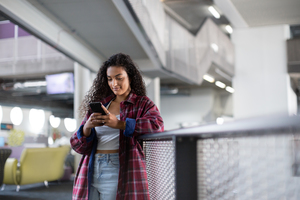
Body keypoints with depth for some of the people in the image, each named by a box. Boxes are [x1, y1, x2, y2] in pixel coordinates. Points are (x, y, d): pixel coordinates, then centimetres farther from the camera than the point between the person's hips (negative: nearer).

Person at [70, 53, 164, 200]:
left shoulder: (143, 103, 7)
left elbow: (157, 126, -16)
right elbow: (78, 146, 12)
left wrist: (119, 124, -23)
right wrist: (87, 127, -10)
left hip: (119, 171, -3)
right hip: (92, 172, 4)